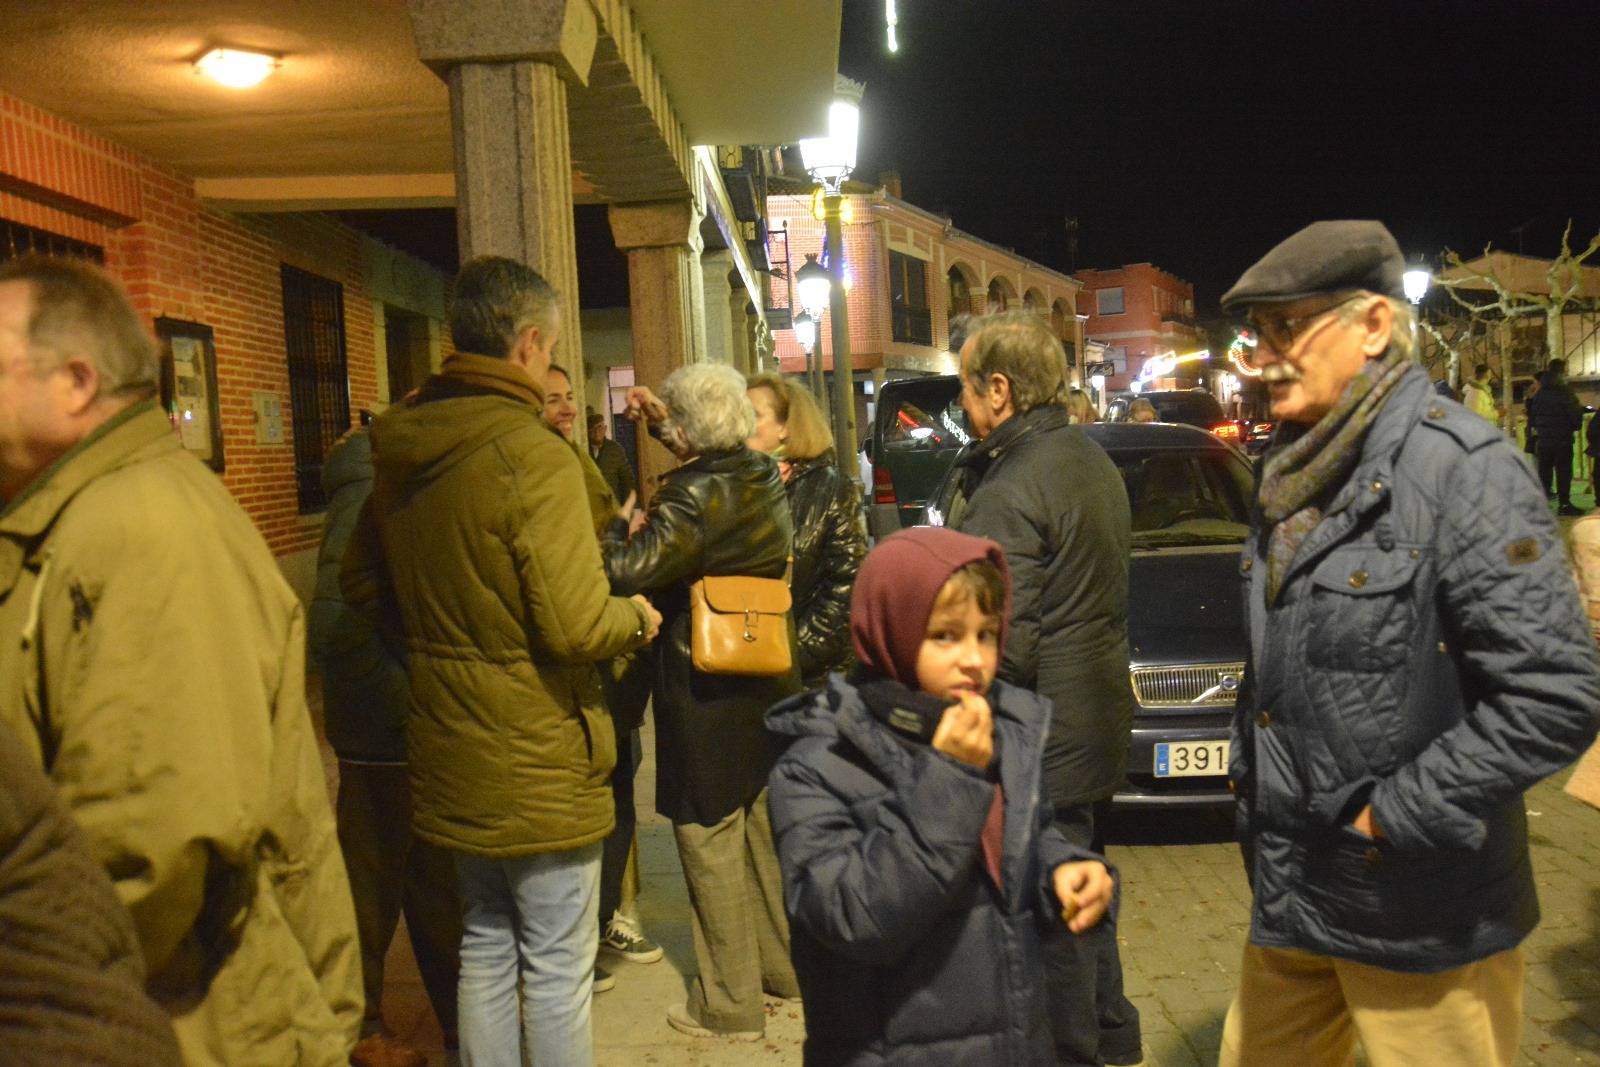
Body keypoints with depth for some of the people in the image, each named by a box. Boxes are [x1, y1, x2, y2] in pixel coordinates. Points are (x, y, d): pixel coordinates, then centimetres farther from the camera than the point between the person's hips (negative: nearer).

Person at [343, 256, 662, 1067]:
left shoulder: (401, 451, 4)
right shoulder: (534, 456, -21)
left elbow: (361, 585, 15)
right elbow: (575, 627, -25)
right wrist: (636, 619, -5)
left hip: (451, 756, 7)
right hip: (537, 765, -7)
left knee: (484, 948, 21)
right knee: (558, 969, 8)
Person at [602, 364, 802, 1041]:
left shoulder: (696, 495, -19)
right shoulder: (764, 477, 5)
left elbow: (627, 570, -25)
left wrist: (621, 523, -6)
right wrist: (662, 424, 26)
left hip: (706, 694, -8)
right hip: (770, 683, 8)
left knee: (710, 839, 4)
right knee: (767, 827, 19)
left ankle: (729, 1004, 16)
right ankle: (785, 965, 34)